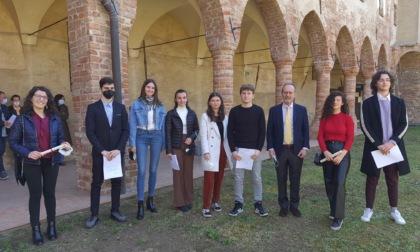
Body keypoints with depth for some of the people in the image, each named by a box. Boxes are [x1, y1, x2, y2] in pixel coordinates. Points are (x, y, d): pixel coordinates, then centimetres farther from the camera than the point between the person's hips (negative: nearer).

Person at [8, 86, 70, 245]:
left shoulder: (54, 118, 2)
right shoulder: (22, 119, -6)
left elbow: (60, 137, 9)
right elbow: (13, 142, -4)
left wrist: (63, 144, -14)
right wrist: (27, 153, -19)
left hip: (51, 162, 3)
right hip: (32, 163, -2)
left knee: (50, 193, 12)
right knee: (35, 195, 4)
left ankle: (51, 225, 25)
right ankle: (36, 229, 17)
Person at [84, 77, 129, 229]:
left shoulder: (120, 107, 6)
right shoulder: (93, 108, -2)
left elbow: (126, 130, 1)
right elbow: (90, 132, -7)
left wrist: (118, 149, -10)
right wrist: (102, 151, -15)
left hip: (117, 152, 3)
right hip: (99, 153, -2)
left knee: (116, 182, 9)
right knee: (96, 183, 5)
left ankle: (115, 211, 21)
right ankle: (94, 215, 15)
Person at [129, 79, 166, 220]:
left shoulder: (160, 106, 8)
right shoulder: (136, 104, 1)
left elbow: (163, 125, 8)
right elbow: (132, 125, -2)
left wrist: (164, 143, 5)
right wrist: (132, 143, -7)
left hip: (156, 136, 3)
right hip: (141, 137, -2)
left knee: (153, 170, 8)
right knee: (142, 171, -6)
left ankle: (150, 200, 22)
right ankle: (140, 204, 1)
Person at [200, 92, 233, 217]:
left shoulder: (224, 117, 13)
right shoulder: (205, 116, -3)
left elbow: (226, 135, 13)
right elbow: (203, 135, -10)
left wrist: (228, 150, 8)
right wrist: (205, 151, -20)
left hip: (222, 150, 5)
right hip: (211, 151, -5)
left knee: (219, 178, 12)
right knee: (209, 179, -7)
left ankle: (215, 202, 26)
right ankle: (206, 207, 1)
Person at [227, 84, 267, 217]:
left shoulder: (259, 111, 0)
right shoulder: (234, 111, 1)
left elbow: (262, 132, 0)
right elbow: (230, 132, 0)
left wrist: (259, 149, -10)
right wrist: (233, 150, -8)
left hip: (255, 150, 0)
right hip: (238, 149, 0)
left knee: (257, 178, 7)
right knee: (238, 178, 6)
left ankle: (258, 204, 20)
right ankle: (238, 204, 17)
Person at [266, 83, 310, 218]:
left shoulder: (302, 109, 3)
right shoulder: (274, 110, 2)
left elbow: (305, 130, 3)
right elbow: (270, 131, 1)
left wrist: (305, 147, -6)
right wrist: (270, 148, -7)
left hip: (296, 150, 0)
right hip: (280, 150, 0)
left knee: (295, 180, 9)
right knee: (281, 180, 8)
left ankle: (294, 206, 24)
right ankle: (283, 206, 22)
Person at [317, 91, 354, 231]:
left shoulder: (347, 118, -1)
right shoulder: (325, 118, 7)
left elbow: (350, 138, -6)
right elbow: (320, 136, 1)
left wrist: (342, 154, -16)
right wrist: (325, 151, -13)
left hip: (342, 152, -3)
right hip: (327, 151, 3)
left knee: (339, 183, -11)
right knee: (329, 182, 9)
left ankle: (338, 217, -4)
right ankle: (333, 210, 28)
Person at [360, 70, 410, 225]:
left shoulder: (399, 102, 6)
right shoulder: (368, 103, -2)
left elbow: (404, 124, 0)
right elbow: (365, 126, -8)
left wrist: (392, 142, -13)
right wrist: (378, 144, -15)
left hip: (393, 147, 2)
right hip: (374, 147, -2)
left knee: (393, 180, 11)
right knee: (372, 179, 6)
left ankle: (394, 210, 24)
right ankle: (369, 209, 18)